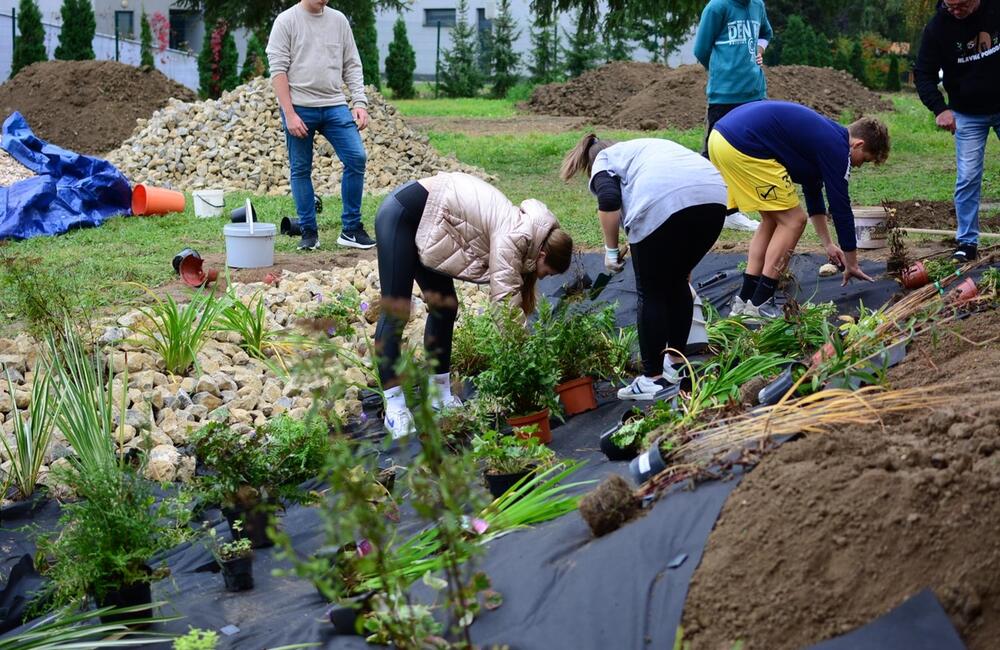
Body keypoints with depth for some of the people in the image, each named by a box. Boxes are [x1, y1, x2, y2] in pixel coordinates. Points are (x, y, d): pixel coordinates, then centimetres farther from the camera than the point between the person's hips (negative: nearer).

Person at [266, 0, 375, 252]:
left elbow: (352, 66, 12)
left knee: (356, 158, -9)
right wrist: (289, 114, -12)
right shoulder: (286, 21, -1)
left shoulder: (339, 20, 10)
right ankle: (309, 232, 15)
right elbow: (278, 71, -5)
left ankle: (351, 229, 0)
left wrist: (359, 103, -1)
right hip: (299, 107, -3)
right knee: (301, 170, 3)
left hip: (335, 107, 3)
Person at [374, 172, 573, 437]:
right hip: (401, 214, -10)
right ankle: (393, 408, -9)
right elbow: (506, 301, -27)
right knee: (395, 313, -9)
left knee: (443, 307, 9)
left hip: (424, 218, 10)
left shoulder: (523, 232, 4)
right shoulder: (513, 239, -24)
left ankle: (441, 394, 15)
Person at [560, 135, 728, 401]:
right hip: (714, 196, 6)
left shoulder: (603, 161, 22)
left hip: (663, 202, -6)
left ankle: (655, 379, 12)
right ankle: (677, 364, 30)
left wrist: (611, 250, 7)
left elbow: (609, 200, -3)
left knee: (652, 293, 8)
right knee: (677, 282, 23)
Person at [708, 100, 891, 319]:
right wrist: (852, 265, 13)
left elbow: (813, 191, 35)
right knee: (792, 221, 1)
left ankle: (744, 300, 18)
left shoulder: (823, 134, 25)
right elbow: (841, 208, 2)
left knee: (773, 220, 20)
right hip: (743, 146, -10)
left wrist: (828, 244, 39)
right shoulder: (836, 148, -3)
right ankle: (759, 304, 1)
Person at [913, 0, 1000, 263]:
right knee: (968, 178, -4)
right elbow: (923, 73, -10)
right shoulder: (938, 27, -15)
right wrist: (939, 108, -24)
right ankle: (967, 242, 3)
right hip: (968, 114, 0)